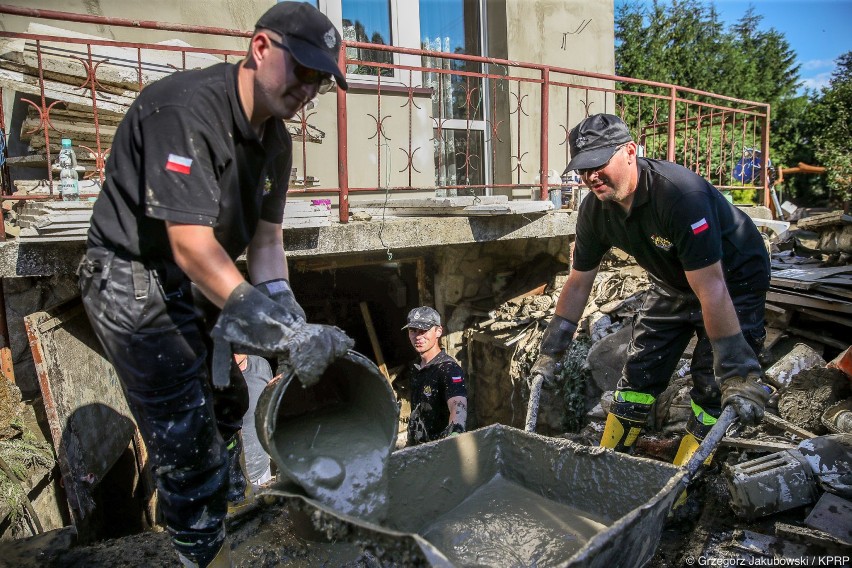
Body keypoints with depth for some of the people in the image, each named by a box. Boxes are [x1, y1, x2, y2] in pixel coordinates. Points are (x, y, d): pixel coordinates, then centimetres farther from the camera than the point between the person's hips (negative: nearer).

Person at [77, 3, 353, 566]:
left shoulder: (275, 138, 2)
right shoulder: (185, 108, -26)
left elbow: (266, 237, 2)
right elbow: (192, 246, -32)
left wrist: (280, 307, -14)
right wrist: (285, 334, -34)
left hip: (198, 283, 9)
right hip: (133, 276, -8)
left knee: (226, 400, 19)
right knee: (184, 427, -6)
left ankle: (230, 512, 42)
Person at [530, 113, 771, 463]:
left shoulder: (681, 194, -36)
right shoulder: (594, 209, -15)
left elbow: (711, 290, -36)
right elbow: (578, 284, -6)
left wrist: (736, 373, -34)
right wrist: (550, 352, -3)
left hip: (734, 282, -6)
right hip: (672, 286, 6)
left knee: (712, 389, -10)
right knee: (638, 375, 7)